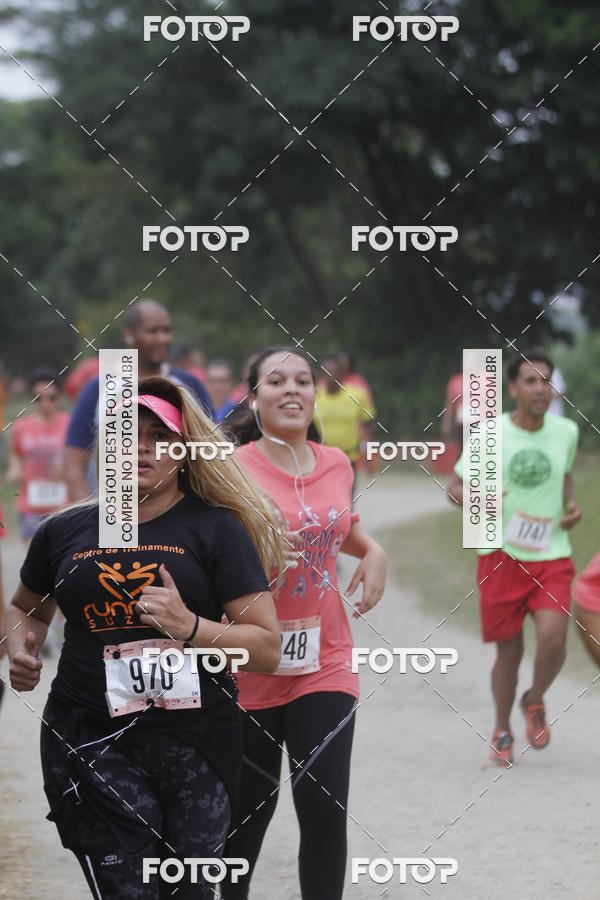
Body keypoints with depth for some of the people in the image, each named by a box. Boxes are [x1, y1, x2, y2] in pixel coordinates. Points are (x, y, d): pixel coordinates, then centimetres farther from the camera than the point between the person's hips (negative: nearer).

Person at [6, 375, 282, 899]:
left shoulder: (216, 528, 3)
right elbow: (26, 609, 30)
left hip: (197, 744, 0)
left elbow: (269, 649, -2)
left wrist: (190, 627, -18)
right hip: (92, 742, 0)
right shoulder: (66, 531, 11)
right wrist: (21, 652, 8)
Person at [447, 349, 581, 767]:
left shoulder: (566, 431, 3)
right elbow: (455, 487, 2)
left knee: (553, 638, -18)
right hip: (502, 555, -1)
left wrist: (572, 504, 3)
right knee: (509, 650, 5)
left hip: (552, 555, 1)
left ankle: (535, 701, 15)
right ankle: (502, 730, 29)